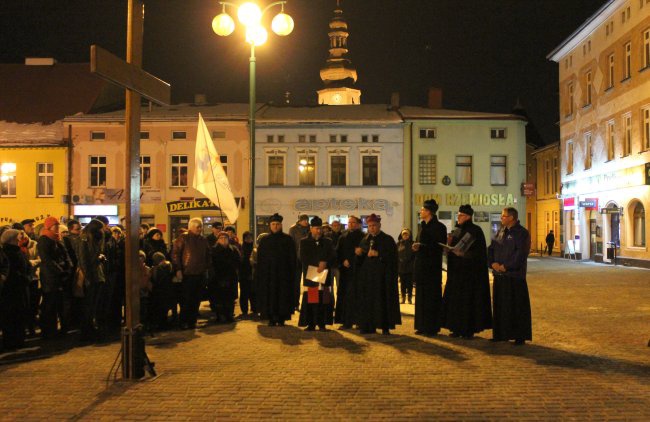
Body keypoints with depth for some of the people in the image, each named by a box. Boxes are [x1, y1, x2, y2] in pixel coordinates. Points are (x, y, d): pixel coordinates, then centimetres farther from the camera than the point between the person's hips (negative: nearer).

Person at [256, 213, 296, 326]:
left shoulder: (287, 239, 2)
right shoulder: (264, 240, 7)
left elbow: (292, 257, 0)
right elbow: (259, 258, 6)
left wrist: (292, 272, -8)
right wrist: (258, 273, -3)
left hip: (283, 272, -1)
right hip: (268, 273, 1)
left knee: (283, 295, 0)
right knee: (269, 295, 1)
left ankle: (281, 318, 6)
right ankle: (271, 318, 6)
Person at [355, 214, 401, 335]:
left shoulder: (387, 240, 0)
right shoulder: (365, 240, 14)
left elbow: (392, 256, -10)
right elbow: (360, 260, 14)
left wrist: (377, 254, -19)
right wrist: (358, 253, -7)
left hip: (382, 276, -4)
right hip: (367, 276, 4)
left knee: (382, 300, -6)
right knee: (367, 300, 1)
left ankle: (385, 327, 0)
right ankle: (369, 326, 6)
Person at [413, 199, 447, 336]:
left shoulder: (439, 227, -9)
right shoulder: (421, 226, 15)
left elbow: (439, 246, -14)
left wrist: (421, 247, -19)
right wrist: (415, 246, -3)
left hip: (432, 266, -8)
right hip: (420, 265, 8)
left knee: (431, 296, -3)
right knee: (421, 296, 8)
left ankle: (432, 327, 3)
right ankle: (422, 326, 14)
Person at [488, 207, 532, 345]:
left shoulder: (522, 233, -8)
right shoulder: (501, 231, 14)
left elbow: (521, 253, -17)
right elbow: (491, 248, 12)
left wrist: (506, 266, -18)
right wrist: (493, 263, -4)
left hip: (515, 275, -7)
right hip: (499, 275, 7)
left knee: (517, 306, -1)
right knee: (500, 306, 11)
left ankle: (520, 336, 7)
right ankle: (501, 334, 20)